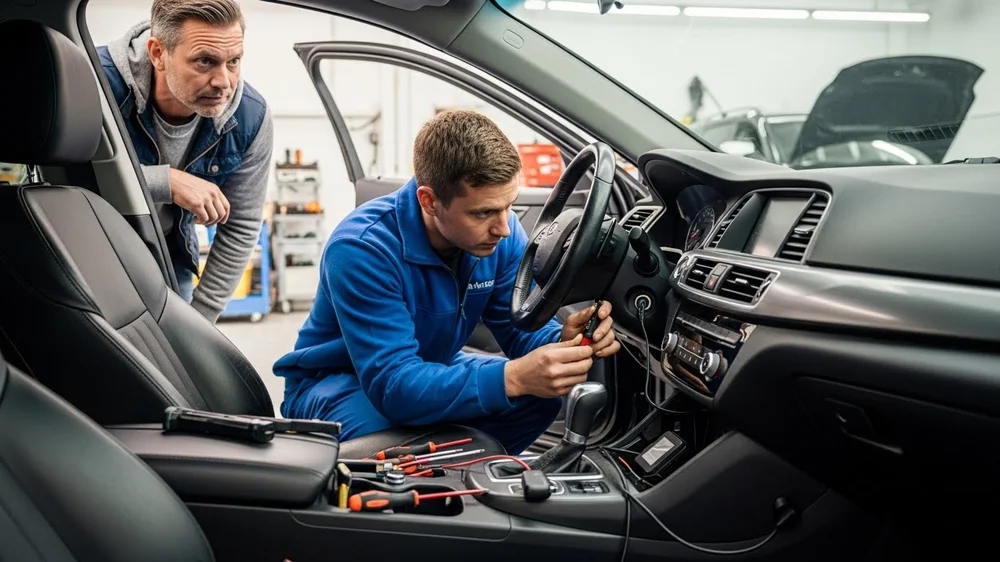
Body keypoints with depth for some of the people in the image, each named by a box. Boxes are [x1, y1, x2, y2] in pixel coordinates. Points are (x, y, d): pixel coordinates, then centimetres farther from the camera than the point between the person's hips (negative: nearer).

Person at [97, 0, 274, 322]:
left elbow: (240, 228, -11)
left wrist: (198, 319, -9)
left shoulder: (251, 118, -21)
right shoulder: (99, 80, -30)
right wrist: (166, 181, -39)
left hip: (169, 256, 2)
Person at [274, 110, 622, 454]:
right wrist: (513, 377, -50)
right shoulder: (363, 249, -33)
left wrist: (565, 341, -34)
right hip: (338, 381, -5)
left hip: (432, 368, 6)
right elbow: (391, 384, -39)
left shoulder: (500, 233, -15)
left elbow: (525, 329, -9)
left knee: (547, 390, -15)